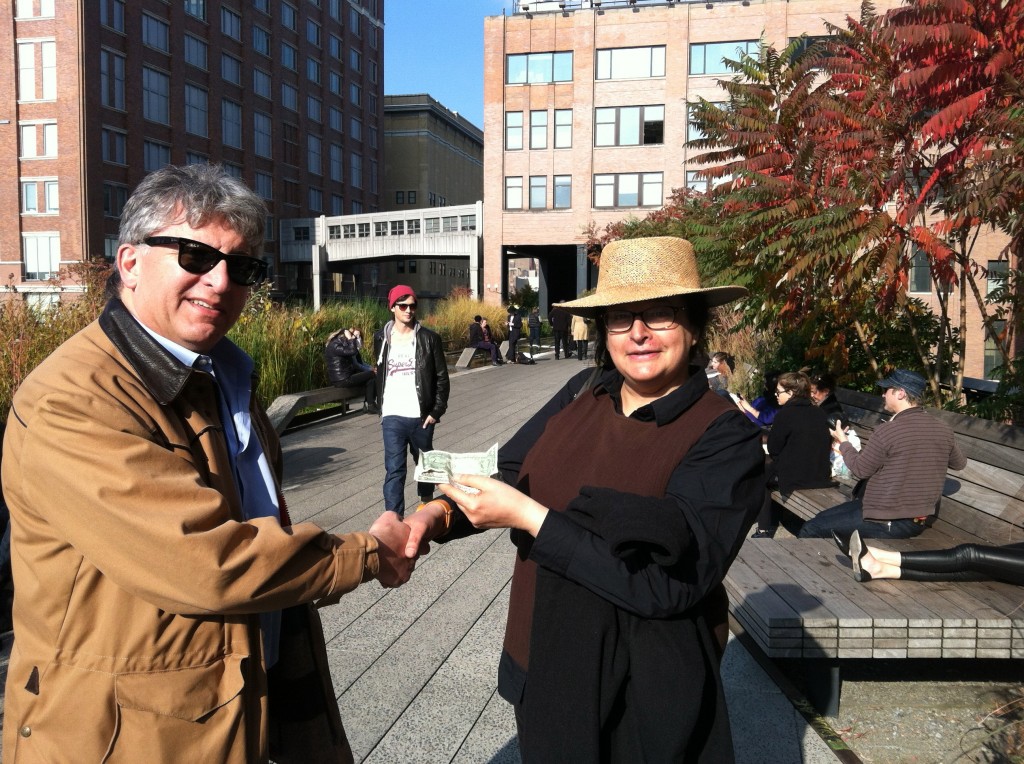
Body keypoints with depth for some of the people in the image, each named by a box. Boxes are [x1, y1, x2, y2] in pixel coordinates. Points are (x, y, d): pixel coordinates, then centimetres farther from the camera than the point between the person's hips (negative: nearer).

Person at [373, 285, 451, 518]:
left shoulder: (429, 338, -3)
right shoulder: (382, 338, 5)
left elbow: (441, 377, -2)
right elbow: (380, 376, 14)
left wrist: (436, 411, -8)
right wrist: (381, 407, 12)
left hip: (421, 415, 0)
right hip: (392, 417, 0)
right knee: (394, 469, -6)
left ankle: (427, 499, 42)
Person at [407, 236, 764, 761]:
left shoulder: (726, 439, -18)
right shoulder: (584, 392, -3)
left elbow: (666, 583, -25)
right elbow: (512, 474, 5)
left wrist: (527, 516, -25)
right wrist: (438, 514, -14)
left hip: (642, 700, -4)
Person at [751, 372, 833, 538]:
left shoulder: (785, 414, -15)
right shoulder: (819, 413, 4)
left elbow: (773, 449, -9)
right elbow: (826, 446, 14)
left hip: (795, 480, -6)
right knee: (770, 468, 29)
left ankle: (765, 529, 23)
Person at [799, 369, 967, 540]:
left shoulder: (886, 431, -21)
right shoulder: (943, 430, -1)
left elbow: (860, 470, -8)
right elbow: (959, 463, 18)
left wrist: (843, 441, 9)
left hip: (888, 523, -8)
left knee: (811, 529, -1)